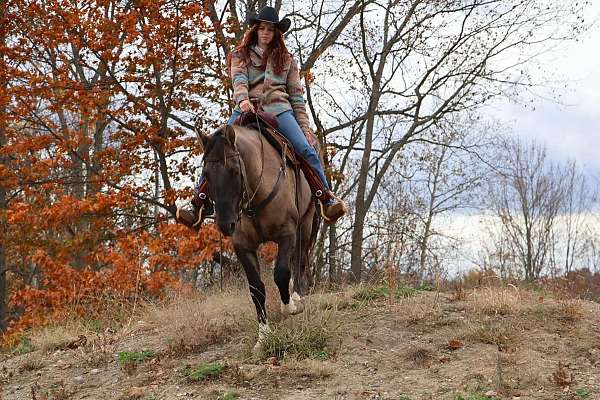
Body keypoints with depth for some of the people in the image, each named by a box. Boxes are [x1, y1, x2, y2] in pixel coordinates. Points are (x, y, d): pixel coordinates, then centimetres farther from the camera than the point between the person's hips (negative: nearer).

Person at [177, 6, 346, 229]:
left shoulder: (286, 60, 20)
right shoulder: (241, 55, 16)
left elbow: (297, 95, 16)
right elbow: (239, 79, -4)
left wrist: (305, 126, 4)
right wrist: (242, 100, -27)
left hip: (279, 110, 1)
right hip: (247, 109, 0)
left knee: (306, 150, -20)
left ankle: (327, 199, -13)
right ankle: (200, 206, -13)